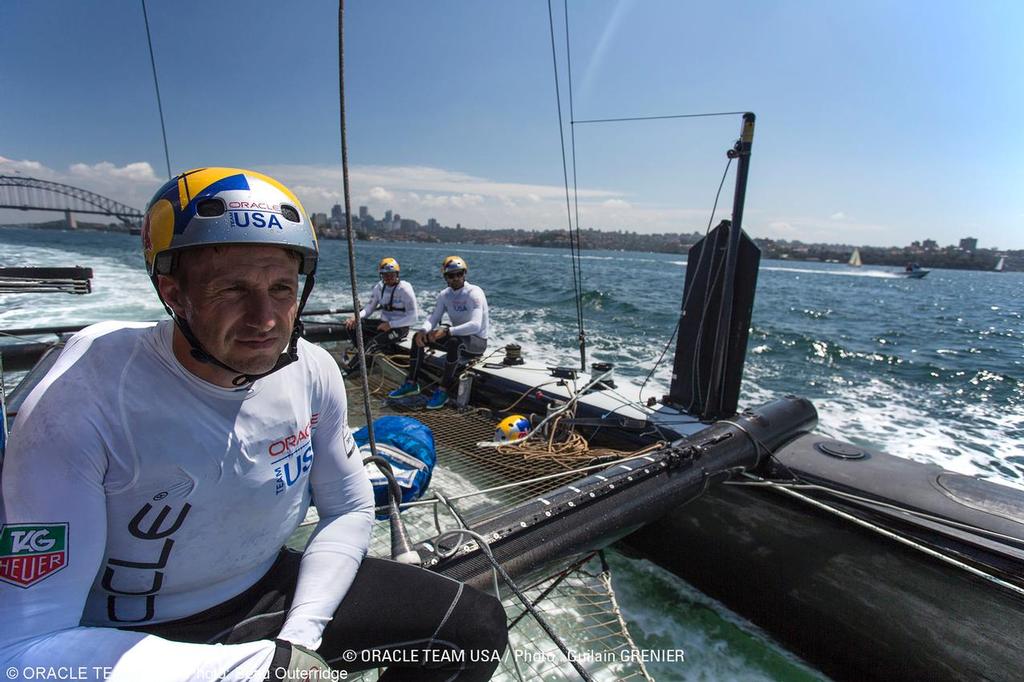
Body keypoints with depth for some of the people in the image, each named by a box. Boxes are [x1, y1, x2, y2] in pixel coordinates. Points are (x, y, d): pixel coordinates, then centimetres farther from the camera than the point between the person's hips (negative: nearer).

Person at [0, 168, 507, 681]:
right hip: (126, 641, -3)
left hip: (270, 590, 4)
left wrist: (298, 636, -13)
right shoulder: (78, 403, -24)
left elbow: (349, 510, -1)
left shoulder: (313, 374, -12)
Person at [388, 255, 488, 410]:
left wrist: (447, 331, -39)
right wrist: (423, 330, -23)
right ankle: (411, 384, 5)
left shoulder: (474, 293, -20)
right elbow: (433, 318, -1)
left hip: (477, 341, -7)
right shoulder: (444, 295, 1)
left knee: (454, 343, -39)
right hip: (456, 335, 7)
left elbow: (475, 325, -32)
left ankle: (443, 391, -26)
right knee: (418, 337, -3)